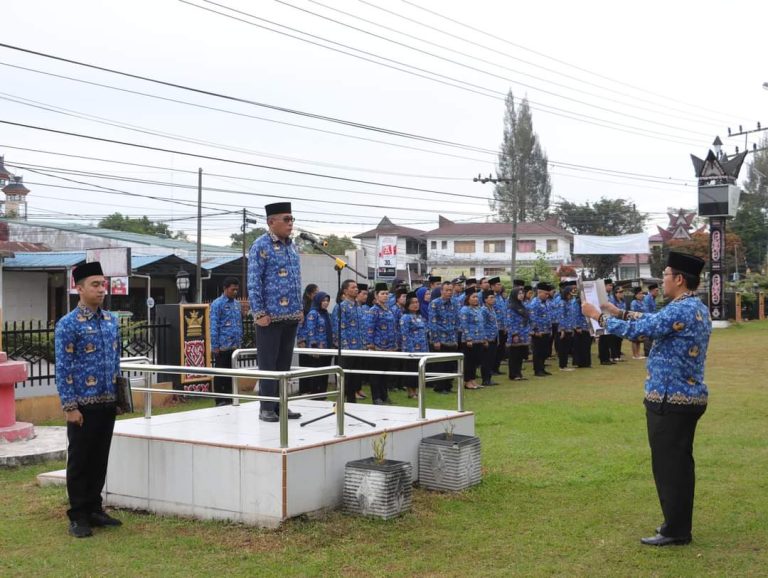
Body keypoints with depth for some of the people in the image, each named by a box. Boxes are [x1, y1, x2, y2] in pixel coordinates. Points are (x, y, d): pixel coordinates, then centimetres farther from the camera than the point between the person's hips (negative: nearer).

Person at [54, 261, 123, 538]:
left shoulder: (111, 321, 9)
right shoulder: (68, 324, -9)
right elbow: (62, 368, -11)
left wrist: (118, 394, 13)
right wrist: (70, 407, -15)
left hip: (107, 404, 6)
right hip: (83, 405, -6)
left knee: (100, 458, 13)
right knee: (80, 461, 3)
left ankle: (94, 509, 25)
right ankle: (78, 517, 13)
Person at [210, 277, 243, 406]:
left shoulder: (237, 303, 12)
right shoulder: (217, 304, -7)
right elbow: (214, 326, -10)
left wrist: (240, 342, 13)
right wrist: (215, 346, -14)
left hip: (234, 346, 6)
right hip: (222, 346, -6)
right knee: (220, 374, 3)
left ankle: (229, 398, 19)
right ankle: (220, 400, 9)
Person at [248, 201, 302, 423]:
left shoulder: (291, 246, 14)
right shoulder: (261, 246, -8)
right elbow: (253, 282, -12)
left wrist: (300, 308, 14)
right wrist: (259, 312, -16)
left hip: (291, 316, 7)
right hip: (270, 315, -7)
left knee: (284, 363, 12)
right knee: (268, 363, 0)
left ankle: (281, 406, 19)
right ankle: (267, 408, 6)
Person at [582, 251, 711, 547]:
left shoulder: (681, 310, -21)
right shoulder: (697, 308, 11)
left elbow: (638, 329, -20)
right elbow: (655, 320, 22)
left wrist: (598, 315, -8)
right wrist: (621, 312, 20)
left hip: (670, 400, -10)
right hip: (689, 397, 10)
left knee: (668, 465, -2)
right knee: (680, 463, 16)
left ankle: (675, 531, 5)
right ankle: (679, 523, 26)